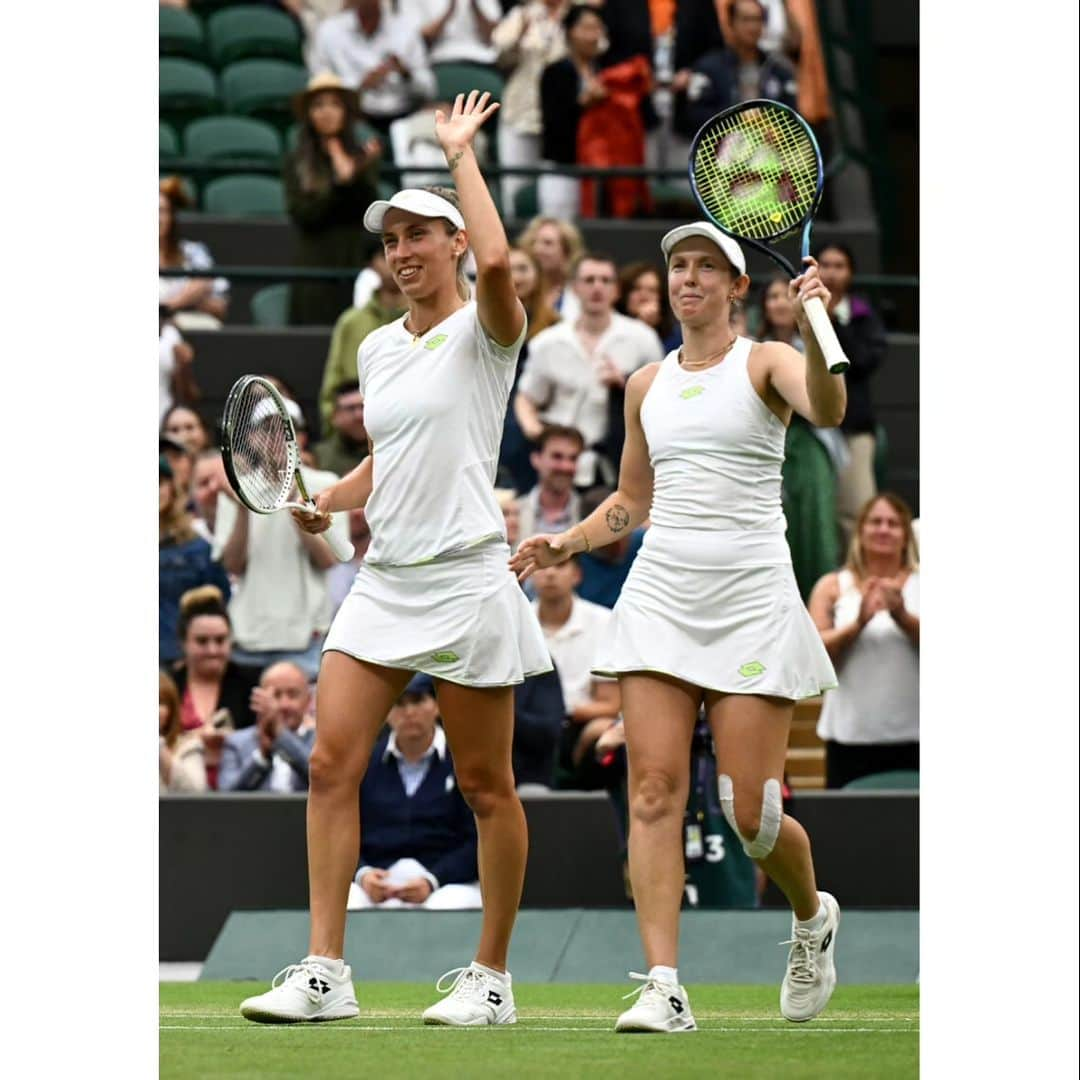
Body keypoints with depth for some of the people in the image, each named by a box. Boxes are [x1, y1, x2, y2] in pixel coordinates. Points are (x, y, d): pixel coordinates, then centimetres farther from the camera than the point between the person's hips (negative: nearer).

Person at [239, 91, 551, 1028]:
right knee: (332, 763, -6)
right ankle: (325, 973, -6)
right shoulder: (377, 348, 15)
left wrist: (461, 151, -17)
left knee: (486, 785, 1)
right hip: (384, 578, 6)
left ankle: (492, 978, 10)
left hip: (465, 579, -6)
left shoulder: (484, 332, -5)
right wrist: (330, 501, 8)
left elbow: (496, 261, -29)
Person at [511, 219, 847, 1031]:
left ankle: (813, 915, 28)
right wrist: (565, 544, 10)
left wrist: (817, 327, -39)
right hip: (661, 595, 4)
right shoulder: (647, 385, 14)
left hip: (751, 599, -4)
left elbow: (827, 411, -23)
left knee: (751, 812, -5)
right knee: (655, 790, -10)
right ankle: (664, 988, -14)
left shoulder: (766, 363, 0)